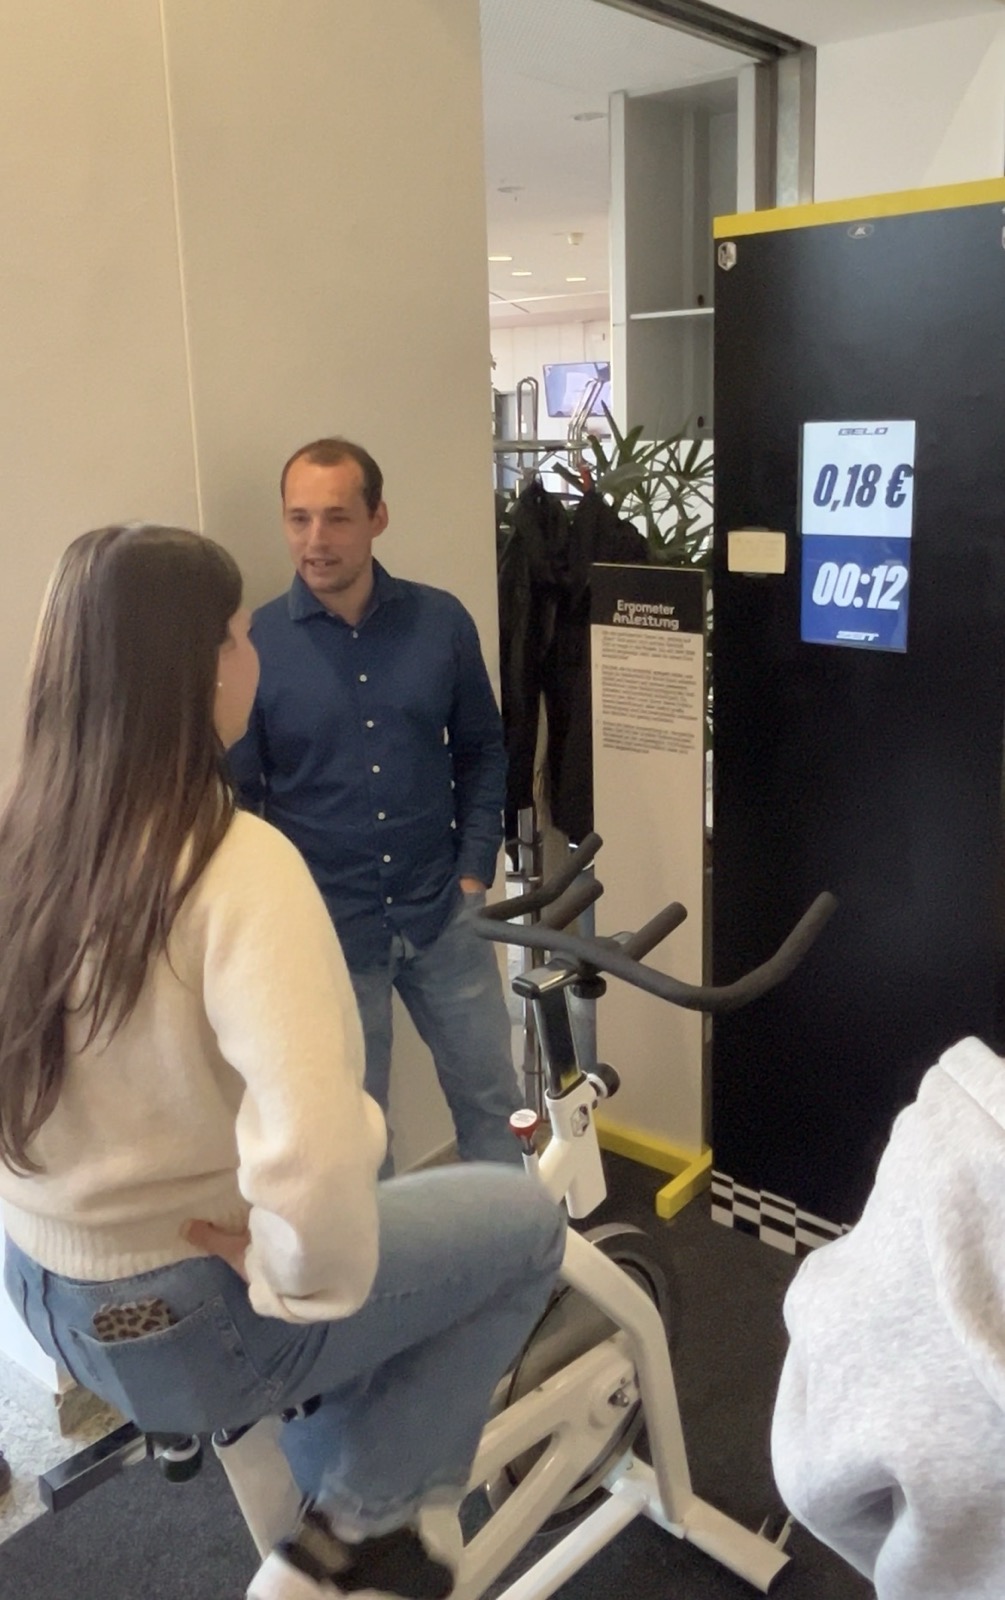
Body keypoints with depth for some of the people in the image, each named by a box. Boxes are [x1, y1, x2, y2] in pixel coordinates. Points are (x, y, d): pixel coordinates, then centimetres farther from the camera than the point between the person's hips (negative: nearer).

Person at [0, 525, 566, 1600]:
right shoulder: (236, 864, -29)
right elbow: (313, 1150, -40)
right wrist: (303, 1275, -20)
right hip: (180, 1317, -7)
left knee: (375, 1228, 31)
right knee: (524, 1219, 10)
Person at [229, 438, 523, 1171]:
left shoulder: (441, 621, -4)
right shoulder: (254, 643, -10)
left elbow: (483, 751, 6)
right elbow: (235, 800, -5)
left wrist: (474, 870, 0)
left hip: (443, 915, 2)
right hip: (325, 928, -2)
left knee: (492, 1097, 15)